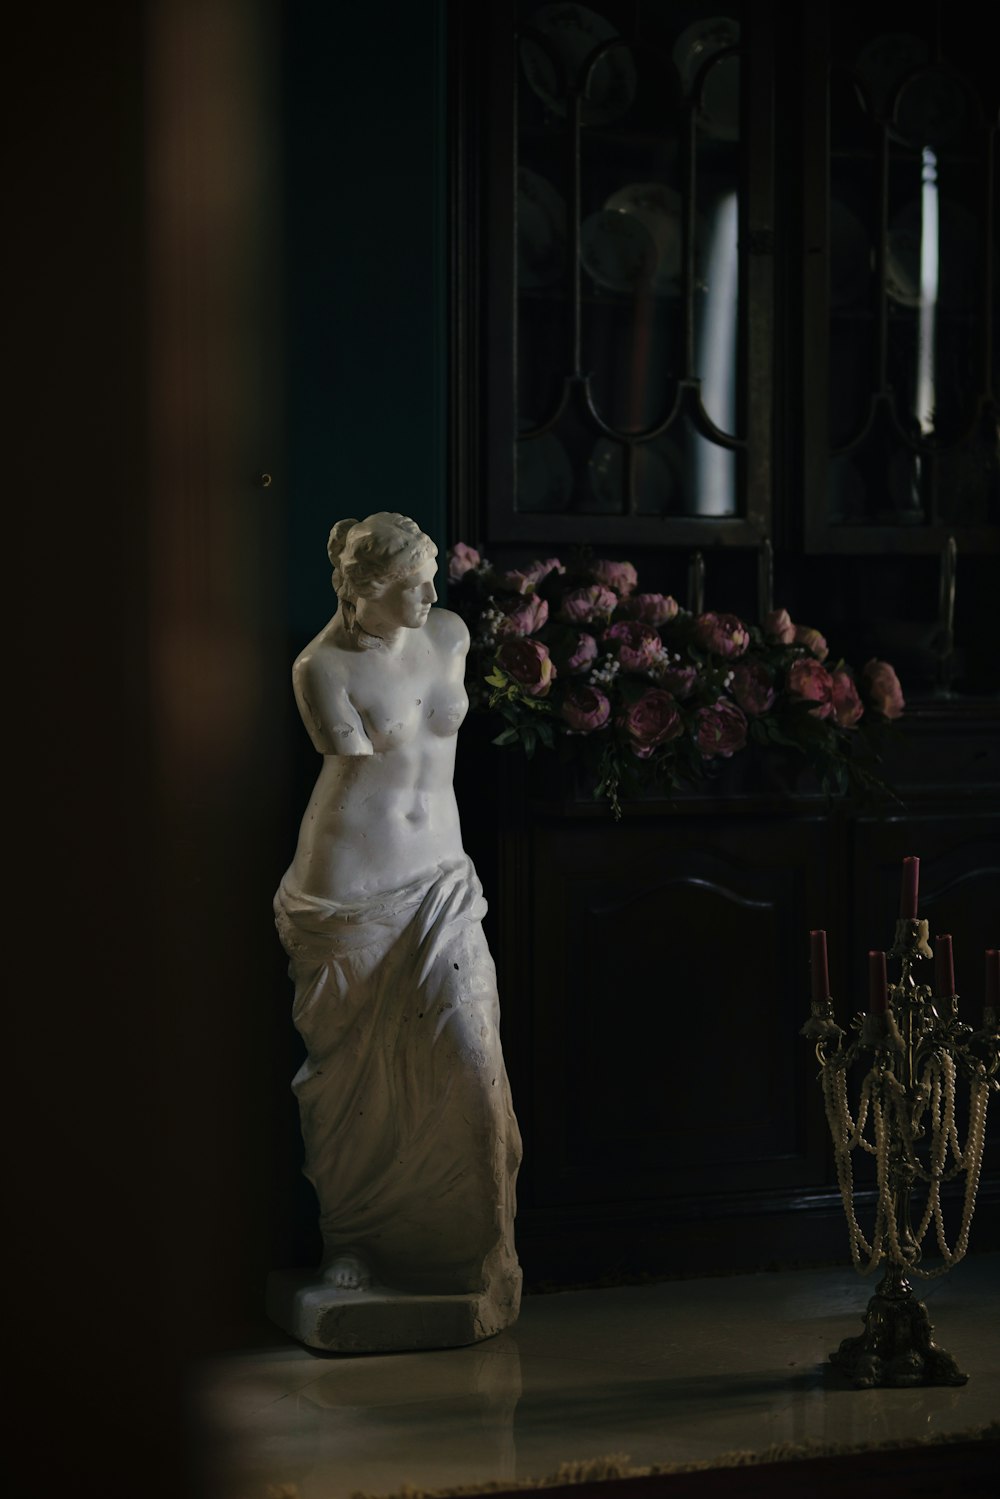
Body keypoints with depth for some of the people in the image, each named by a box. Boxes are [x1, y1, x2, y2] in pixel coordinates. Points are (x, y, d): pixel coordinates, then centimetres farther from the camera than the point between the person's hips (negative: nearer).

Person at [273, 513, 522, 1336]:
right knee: (352, 1069, 5)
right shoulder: (322, 667, -11)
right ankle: (349, 1238, 20)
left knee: (465, 1054, -4)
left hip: (438, 876, 4)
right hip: (349, 881, -4)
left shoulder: (449, 635, 4)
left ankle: (462, 1244, 10)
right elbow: (362, 765, -7)